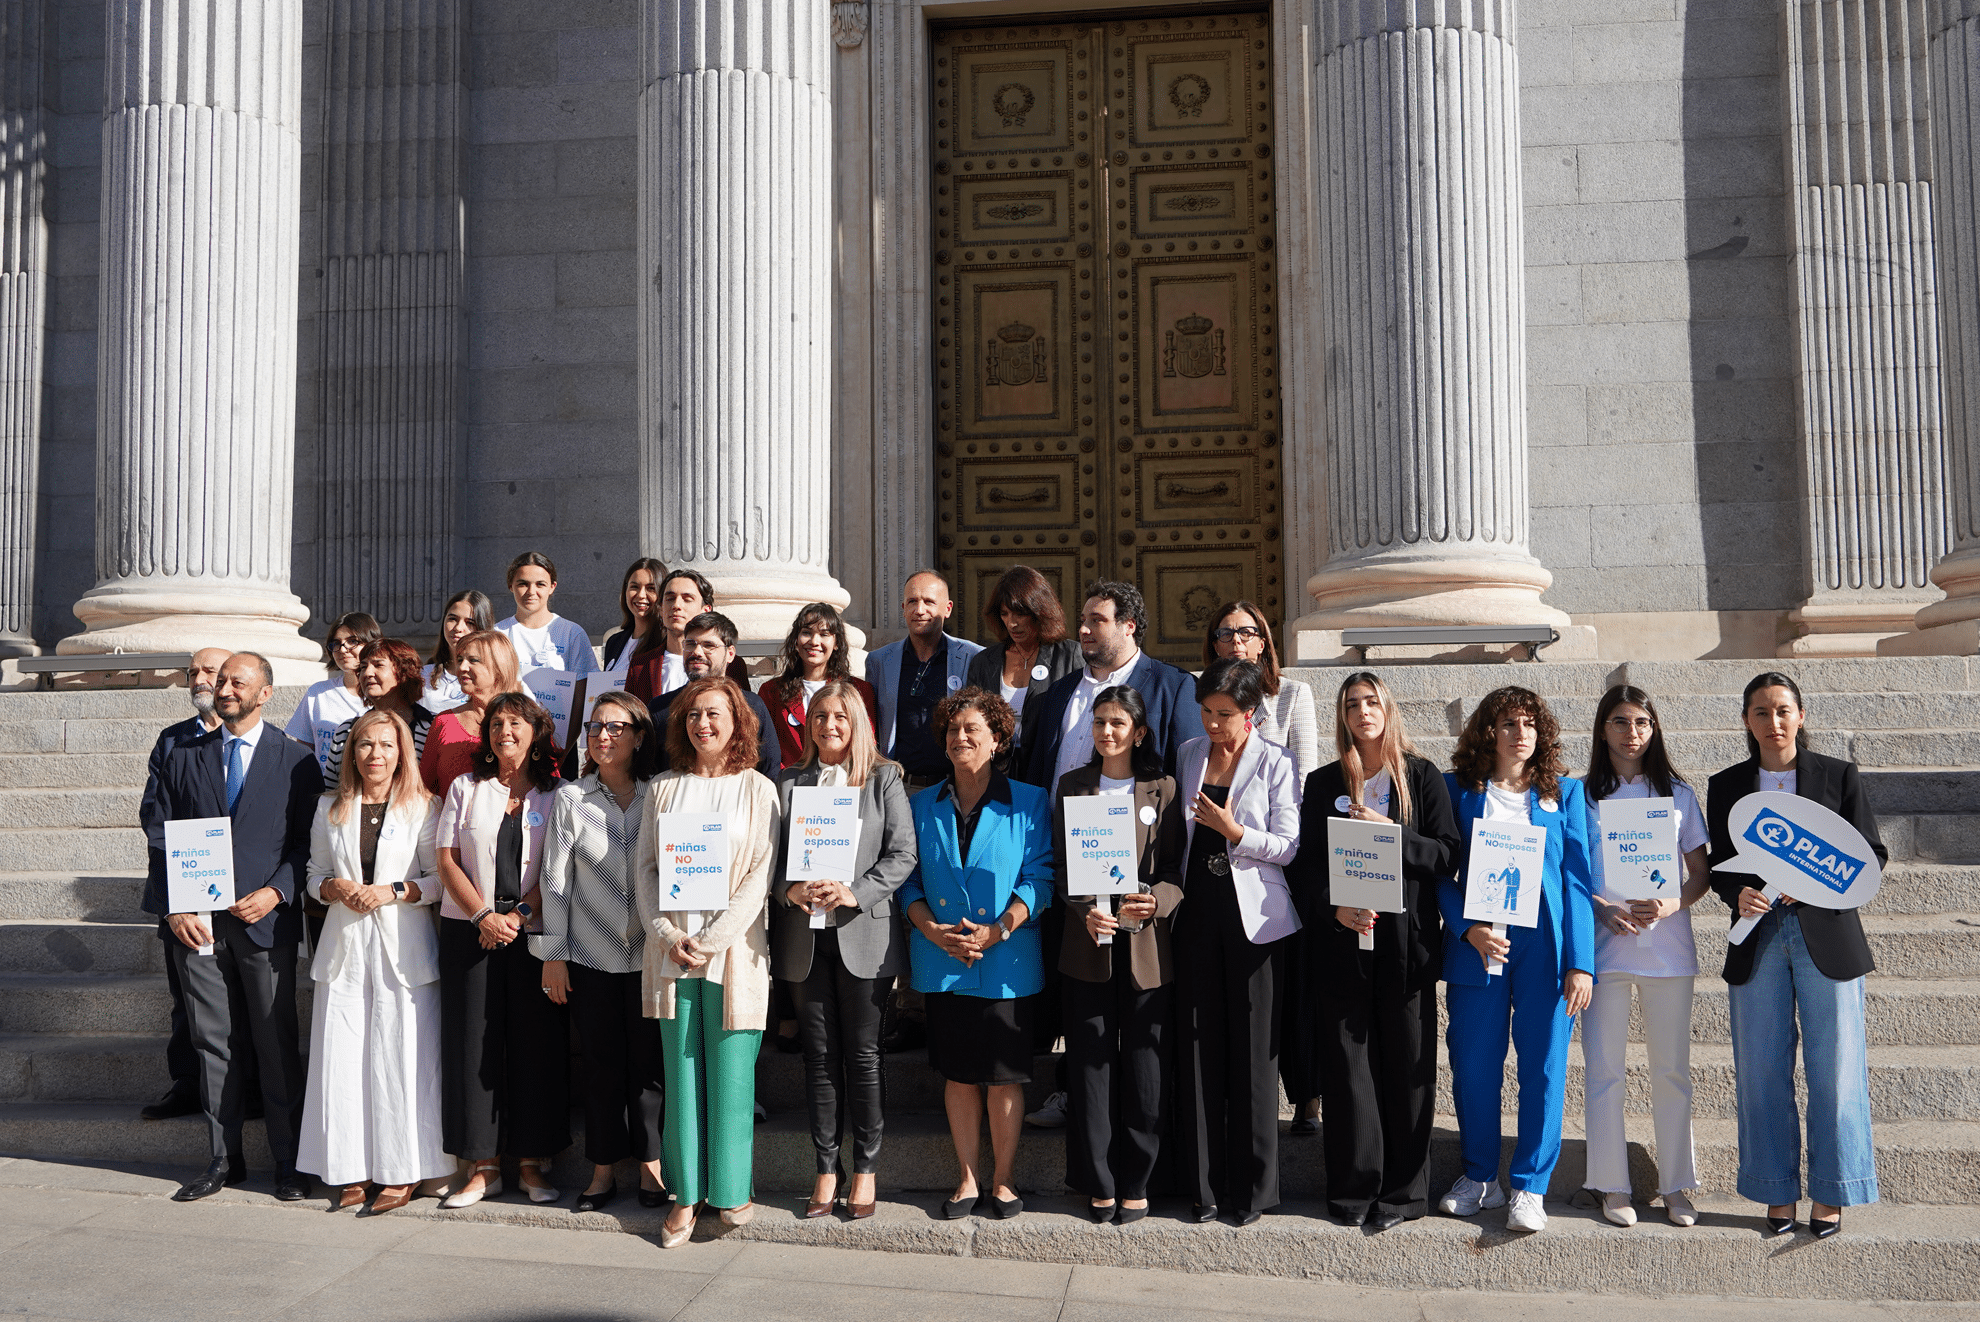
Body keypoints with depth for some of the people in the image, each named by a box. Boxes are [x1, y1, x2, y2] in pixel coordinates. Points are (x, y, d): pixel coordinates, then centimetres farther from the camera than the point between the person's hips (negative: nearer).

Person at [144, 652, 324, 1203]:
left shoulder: (296, 761, 3)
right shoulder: (184, 757, 11)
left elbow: (308, 842, 2)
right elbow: (160, 838, 9)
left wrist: (276, 891, -12)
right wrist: (174, 907, -3)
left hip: (265, 920, -3)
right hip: (197, 923, 3)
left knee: (277, 1045, 1)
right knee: (215, 1044, 8)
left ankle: (288, 1163, 10)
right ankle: (224, 1159, 17)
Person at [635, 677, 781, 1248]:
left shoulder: (758, 790, 2)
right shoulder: (663, 788, 10)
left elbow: (759, 877, -4)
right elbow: (645, 868, 8)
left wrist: (711, 940, -11)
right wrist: (669, 936, -6)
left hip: (733, 950, -2)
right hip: (672, 950, 2)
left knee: (731, 1072, 1)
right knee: (681, 1071, 5)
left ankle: (732, 1190, 14)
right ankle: (686, 1195, 14)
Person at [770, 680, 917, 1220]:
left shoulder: (885, 778, 4)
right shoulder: (788, 782, 11)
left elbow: (903, 854, -3)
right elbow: (771, 854, 7)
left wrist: (855, 892, -15)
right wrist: (791, 890, -12)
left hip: (863, 933, -2)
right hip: (804, 937, 2)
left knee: (863, 1055, 3)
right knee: (819, 1056, 7)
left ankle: (865, 1170, 14)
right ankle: (826, 1169, 17)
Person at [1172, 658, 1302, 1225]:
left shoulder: (1275, 762, -3)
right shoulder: (1188, 754, 10)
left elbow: (1288, 846, -6)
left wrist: (1235, 831, -18)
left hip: (1254, 917, -4)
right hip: (1197, 908, 4)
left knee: (1253, 1050, 0)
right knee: (1199, 1046, 4)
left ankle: (1253, 1188, 11)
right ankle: (1207, 1184, 13)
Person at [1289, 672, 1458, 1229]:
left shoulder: (1423, 778, 7)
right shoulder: (1323, 783, 10)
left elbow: (1447, 853, -1)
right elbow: (1304, 864, 4)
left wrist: (1392, 833, -14)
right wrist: (1334, 910, -12)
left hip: (1406, 938, -1)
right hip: (1340, 941, 1)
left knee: (1407, 1064, 1)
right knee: (1346, 1065, 2)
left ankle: (1402, 1191, 12)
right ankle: (1353, 1189, 11)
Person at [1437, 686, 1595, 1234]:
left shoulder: (1564, 792, 8)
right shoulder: (1458, 788, 6)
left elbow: (1577, 877, 2)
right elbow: (1441, 872, 5)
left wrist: (1580, 962, -6)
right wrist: (1467, 927, -12)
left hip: (1544, 943, 0)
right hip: (1477, 944, 0)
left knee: (1543, 1066, 1)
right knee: (1474, 1065, 3)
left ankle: (1530, 1187, 13)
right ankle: (1478, 1176, 21)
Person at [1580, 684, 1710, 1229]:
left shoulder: (1678, 794, 10)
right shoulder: (1582, 795, 5)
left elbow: (1701, 874, 10)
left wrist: (1673, 904, -10)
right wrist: (1605, 909, -12)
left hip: (1668, 946, 1)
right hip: (1605, 944, -1)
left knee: (1672, 1071, 5)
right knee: (1604, 1070, -1)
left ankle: (1675, 1186, 16)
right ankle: (1612, 1186, 9)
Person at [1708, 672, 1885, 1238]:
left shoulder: (1839, 776, 4)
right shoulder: (1726, 786, 8)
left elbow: (1872, 855, 2)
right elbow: (1718, 866, 9)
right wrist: (1737, 894, -13)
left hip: (1826, 933, -1)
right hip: (1757, 938, 2)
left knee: (1834, 1068, 1)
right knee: (1762, 1070, 4)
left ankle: (1830, 1194, 14)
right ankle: (1777, 1192, 15)